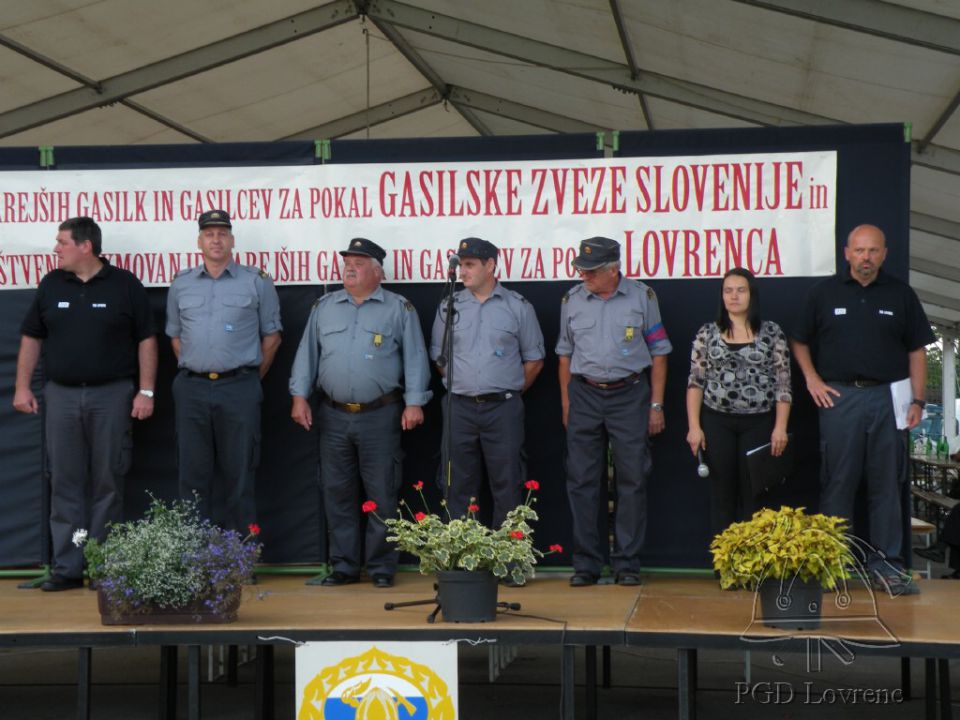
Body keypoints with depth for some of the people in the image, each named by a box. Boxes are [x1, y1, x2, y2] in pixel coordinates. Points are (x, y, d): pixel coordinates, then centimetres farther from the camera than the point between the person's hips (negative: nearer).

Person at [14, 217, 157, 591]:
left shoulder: (125, 285, -1)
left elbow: (146, 339, -1)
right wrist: (22, 387, 6)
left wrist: (146, 391, -6)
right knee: (65, 484, 4)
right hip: (61, 395, 3)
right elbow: (31, 338, 13)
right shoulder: (51, 285, 8)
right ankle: (67, 567, 9)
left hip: (112, 395, -3)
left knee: (108, 483, 2)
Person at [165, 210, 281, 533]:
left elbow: (271, 335, 6)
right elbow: (175, 336, 18)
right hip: (191, 388, 3)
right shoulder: (181, 284, 10)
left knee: (239, 473, 1)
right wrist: (193, 371, 11)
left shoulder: (257, 282, 1)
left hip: (239, 388, -3)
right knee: (193, 473, 7)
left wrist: (252, 378, 4)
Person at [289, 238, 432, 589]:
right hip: (334, 415, 3)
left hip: (380, 415, -3)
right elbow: (307, 354, 13)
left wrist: (414, 402, -8)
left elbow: (414, 358, 0)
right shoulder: (324, 307, 13)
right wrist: (300, 396, 3)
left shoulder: (399, 310, 3)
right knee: (337, 494, 7)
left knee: (381, 494, 0)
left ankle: (381, 567, 8)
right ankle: (344, 566, 15)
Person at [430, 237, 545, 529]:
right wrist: (459, 388, 11)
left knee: (507, 486, 2)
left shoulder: (518, 307, 2)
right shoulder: (449, 307, 8)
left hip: (504, 409, -2)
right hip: (459, 409, 2)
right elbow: (438, 358, 15)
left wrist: (509, 392, 6)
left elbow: (534, 360, 7)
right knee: (458, 487, 5)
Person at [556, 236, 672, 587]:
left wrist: (656, 405, 0)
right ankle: (586, 564, 9)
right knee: (582, 481, 1)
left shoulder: (641, 297, 0)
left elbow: (658, 352, 4)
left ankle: (627, 563, 9)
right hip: (585, 394, 2)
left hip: (630, 395, -2)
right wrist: (566, 404, 10)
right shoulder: (572, 300, 6)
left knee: (632, 480, 0)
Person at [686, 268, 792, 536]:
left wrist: (780, 427, -6)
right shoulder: (707, 333, 5)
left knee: (754, 494, 3)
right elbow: (695, 382, 4)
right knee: (722, 494, 4)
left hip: (759, 423, -1)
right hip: (717, 422, 1)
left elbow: (783, 384, 0)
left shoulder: (771, 333, 2)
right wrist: (694, 426, -2)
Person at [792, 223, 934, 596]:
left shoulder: (901, 295, 8)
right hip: (839, 397, -1)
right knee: (837, 484, 2)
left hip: (888, 398, 1)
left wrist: (917, 400, 1)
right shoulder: (824, 293, 6)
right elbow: (800, 341, 14)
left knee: (886, 484, 4)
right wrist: (812, 380, 1)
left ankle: (886, 564, 10)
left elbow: (916, 350, 9)